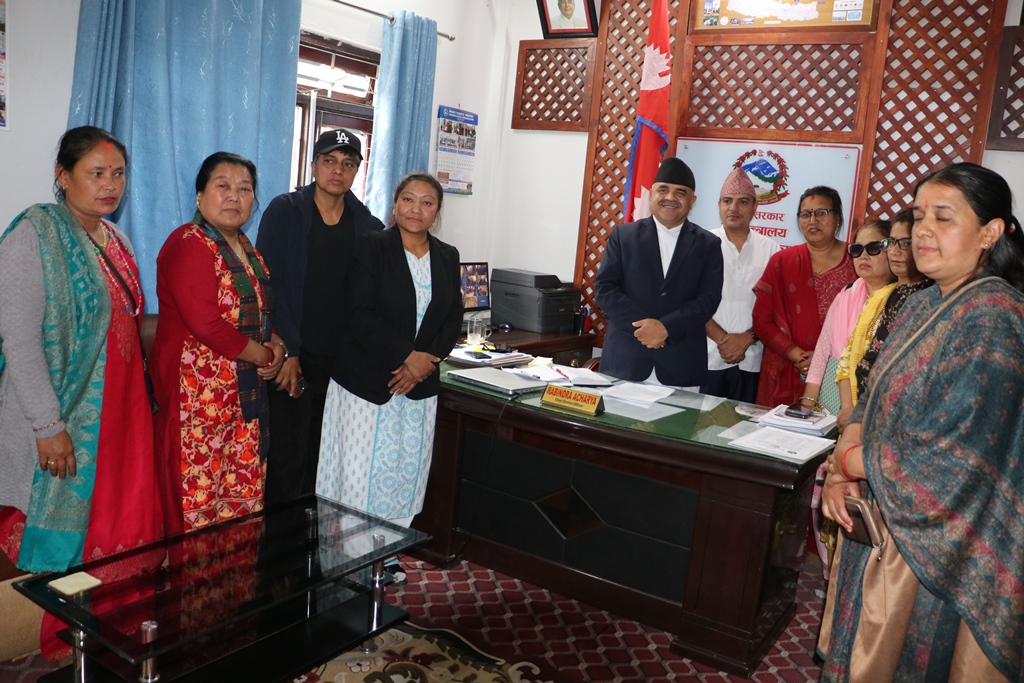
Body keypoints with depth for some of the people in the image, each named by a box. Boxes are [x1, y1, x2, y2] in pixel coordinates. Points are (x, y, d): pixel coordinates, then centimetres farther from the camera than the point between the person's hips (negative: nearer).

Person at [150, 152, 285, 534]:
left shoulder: (246, 250, 16)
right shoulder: (189, 244, -11)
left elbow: (261, 311, 25)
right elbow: (205, 323, -21)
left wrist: (278, 346, 4)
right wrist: (265, 355, -11)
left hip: (246, 392, 8)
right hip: (198, 391, -8)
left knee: (243, 497, 10)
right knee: (197, 502, -2)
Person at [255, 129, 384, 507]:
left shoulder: (369, 227, 7)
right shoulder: (284, 211, -1)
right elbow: (269, 283, -6)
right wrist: (287, 352, -12)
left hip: (343, 363, 3)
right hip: (293, 359, -3)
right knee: (287, 457, 0)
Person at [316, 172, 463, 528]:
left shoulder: (447, 257, 11)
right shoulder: (370, 246, -3)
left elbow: (453, 319, 9)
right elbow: (360, 315, -12)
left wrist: (427, 360, -8)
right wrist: (407, 356, -16)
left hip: (419, 388, 4)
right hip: (365, 382, -4)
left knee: (404, 477, 6)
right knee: (358, 473, -1)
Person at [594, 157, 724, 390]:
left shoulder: (708, 244, 7)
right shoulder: (623, 235, 7)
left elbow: (709, 298, -2)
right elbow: (604, 288, -1)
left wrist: (666, 327, -16)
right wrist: (641, 324, -14)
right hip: (625, 361, 0)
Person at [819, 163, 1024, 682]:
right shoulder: (921, 306, 6)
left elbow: (953, 453, -25)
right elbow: (874, 402, 9)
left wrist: (849, 461, -12)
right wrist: (839, 474, -7)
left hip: (936, 542, -7)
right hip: (883, 519, 8)